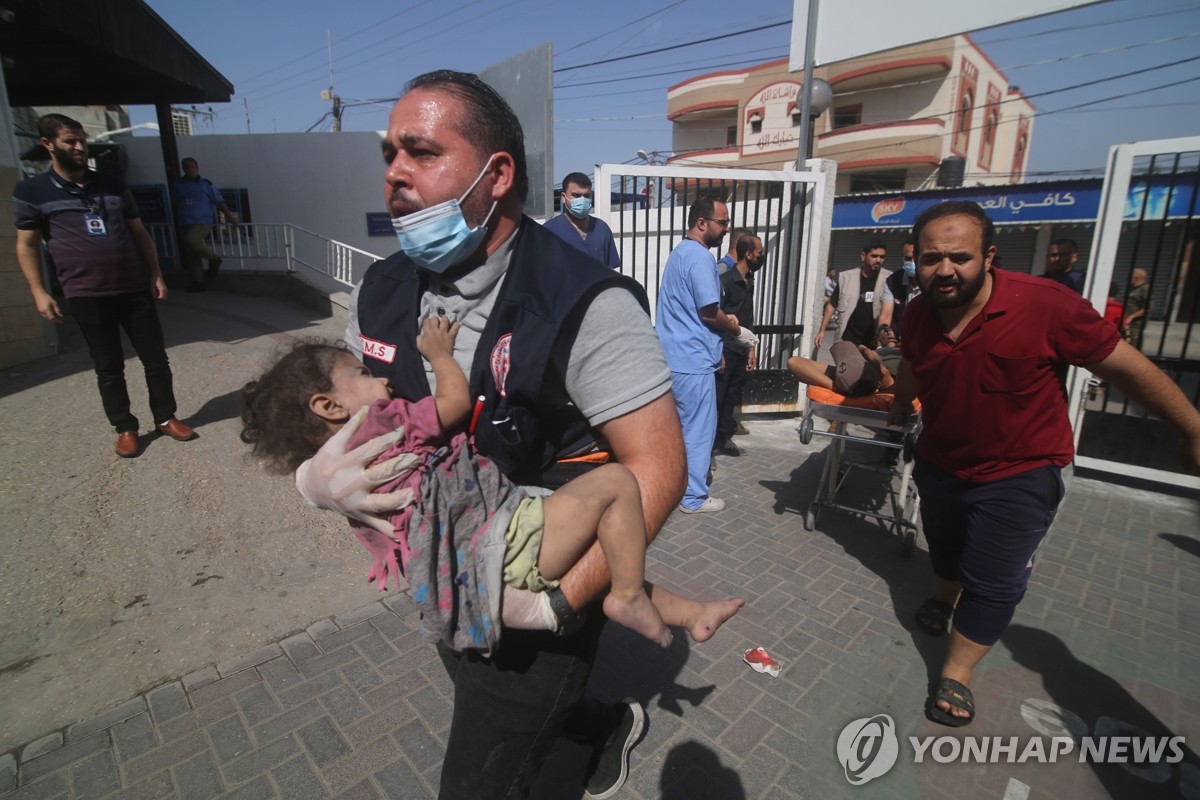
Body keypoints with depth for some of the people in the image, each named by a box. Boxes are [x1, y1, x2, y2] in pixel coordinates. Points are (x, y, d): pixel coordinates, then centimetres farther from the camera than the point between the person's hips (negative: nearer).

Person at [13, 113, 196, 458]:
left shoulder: (113, 185, 10)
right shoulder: (31, 191, 2)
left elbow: (139, 233, 13)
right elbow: (27, 245, 3)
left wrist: (156, 274, 6)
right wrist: (39, 292, -4)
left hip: (135, 289, 3)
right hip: (86, 295, -2)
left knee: (155, 357, 5)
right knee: (108, 367, 5)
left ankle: (165, 417, 18)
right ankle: (125, 428, 16)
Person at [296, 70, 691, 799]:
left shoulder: (586, 306, -26)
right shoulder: (382, 293, -4)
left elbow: (658, 467, -25)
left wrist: (556, 605, -28)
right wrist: (317, 479, -15)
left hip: (542, 592, -7)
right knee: (494, 711, 32)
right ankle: (613, 724, 61)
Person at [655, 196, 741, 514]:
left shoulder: (679, 252, 16)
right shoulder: (701, 256, -16)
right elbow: (709, 312, -19)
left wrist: (723, 321, 15)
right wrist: (733, 327, -1)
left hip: (672, 356, 10)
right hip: (692, 360, -10)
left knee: (675, 425, 18)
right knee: (699, 429, 2)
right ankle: (694, 497, 13)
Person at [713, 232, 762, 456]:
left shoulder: (749, 281, 14)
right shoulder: (726, 280, -11)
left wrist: (751, 348, 16)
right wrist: (718, 352, -17)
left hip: (741, 350, 8)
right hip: (725, 349, -8)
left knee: (732, 397, 13)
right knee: (717, 397, -2)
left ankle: (723, 438, 23)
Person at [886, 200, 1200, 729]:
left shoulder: (1045, 305, -27)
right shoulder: (918, 314, -12)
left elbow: (1125, 366, -16)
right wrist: (899, 410, 27)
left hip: (1019, 474, -4)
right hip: (939, 463, 5)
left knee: (992, 581, 1)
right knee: (944, 546, 27)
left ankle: (957, 674, 20)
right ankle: (945, 597, 57)